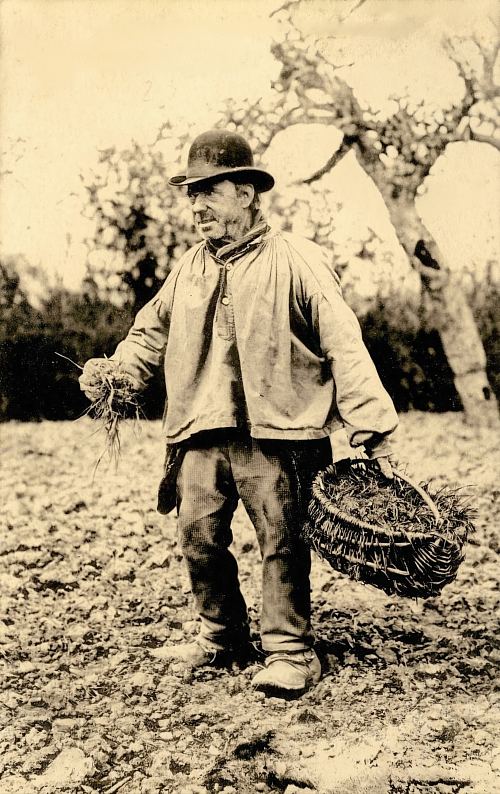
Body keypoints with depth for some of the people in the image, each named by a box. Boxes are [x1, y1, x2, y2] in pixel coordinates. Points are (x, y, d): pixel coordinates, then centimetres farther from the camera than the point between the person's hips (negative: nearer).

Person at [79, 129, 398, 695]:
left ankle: (290, 652, 14)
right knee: (198, 539, 8)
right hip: (201, 436, 6)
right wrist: (113, 371, 2)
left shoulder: (296, 262, -3)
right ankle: (221, 637, 28)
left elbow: (343, 345, -7)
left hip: (273, 433, -5)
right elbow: (151, 333, 23)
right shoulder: (188, 269, 14)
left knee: (281, 542, 1)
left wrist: (372, 430, -13)